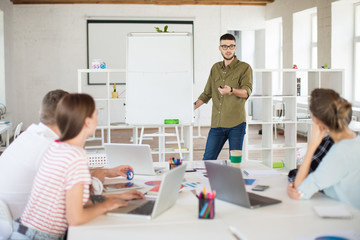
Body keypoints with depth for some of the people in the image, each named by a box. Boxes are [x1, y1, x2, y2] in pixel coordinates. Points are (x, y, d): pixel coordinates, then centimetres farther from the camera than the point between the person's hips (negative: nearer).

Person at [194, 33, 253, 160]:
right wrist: (194, 105, 13)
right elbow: (207, 93, 26)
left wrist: (231, 90, -32)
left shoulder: (244, 68, 2)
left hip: (236, 123, -4)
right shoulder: (215, 68, 18)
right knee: (207, 160, 4)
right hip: (217, 123, 4)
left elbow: (247, 92, -13)